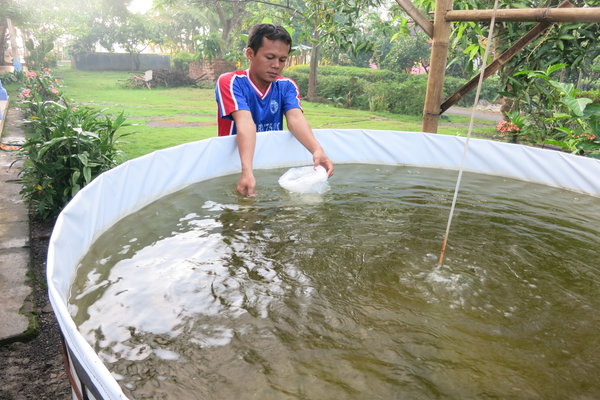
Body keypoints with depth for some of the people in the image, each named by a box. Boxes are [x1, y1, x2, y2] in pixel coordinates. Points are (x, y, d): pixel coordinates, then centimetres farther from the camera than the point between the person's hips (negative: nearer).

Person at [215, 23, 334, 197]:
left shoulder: (287, 86, 3)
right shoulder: (230, 82, -11)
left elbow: (295, 119, -16)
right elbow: (245, 124, -28)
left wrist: (317, 150, -37)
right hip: (234, 162, -3)